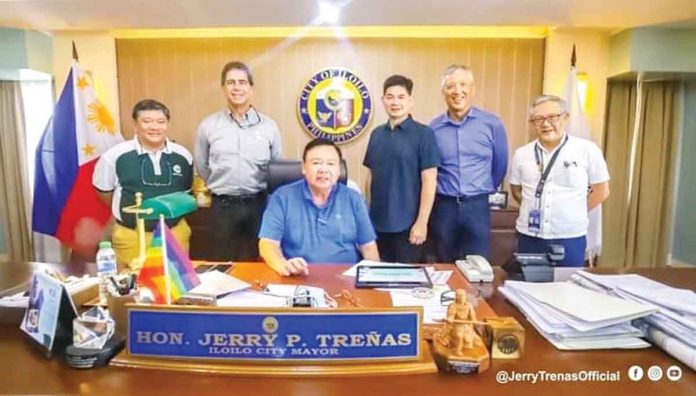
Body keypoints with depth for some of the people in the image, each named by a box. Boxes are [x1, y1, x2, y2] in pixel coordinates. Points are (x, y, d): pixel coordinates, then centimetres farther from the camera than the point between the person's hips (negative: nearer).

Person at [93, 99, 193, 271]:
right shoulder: (115, 156, -9)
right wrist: (126, 213, 11)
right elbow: (103, 191, 7)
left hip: (175, 233, 3)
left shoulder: (183, 156, 0)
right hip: (131, 236, -2)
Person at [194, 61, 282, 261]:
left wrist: (257, 188, 10)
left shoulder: (268, 126, 1)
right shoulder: (208, 125, 1)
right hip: (223, 206, 0)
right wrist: (222, 187, 12)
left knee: (257, 262, 12)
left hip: (258, 204, 0)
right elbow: (202, 166, 11)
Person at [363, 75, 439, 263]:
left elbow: (429, 180, -11)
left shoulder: (423, 134, -8)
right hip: (377, 222, 5)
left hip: (406, 223, -4)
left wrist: (422, 222, -14)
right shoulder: (376, 134, 7)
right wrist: (366, 213, 10)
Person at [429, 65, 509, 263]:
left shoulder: (492, 124, -4)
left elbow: (500, 165, 9)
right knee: (445, 268, 14)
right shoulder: (433, 128, -1)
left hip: (477, 206, -1)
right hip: (444, 206, 1)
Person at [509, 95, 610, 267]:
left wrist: (573, 213, 3)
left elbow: (601, 191, 4)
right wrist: (536, 209, 6)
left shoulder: (587, 149, -5)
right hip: (529, 237, 2)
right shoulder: (522, 154, 2)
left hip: (570, 238, -2)